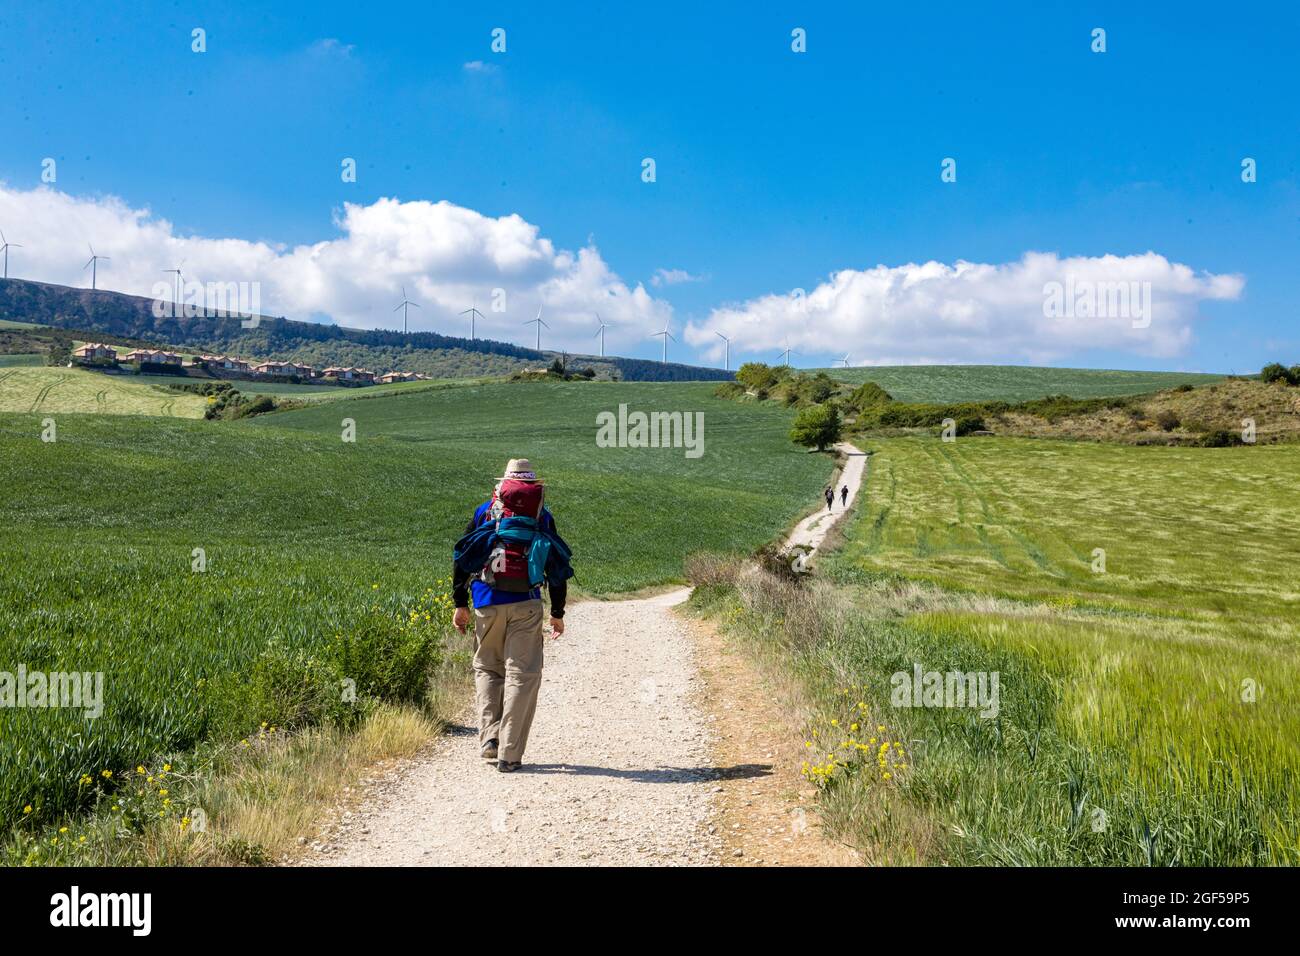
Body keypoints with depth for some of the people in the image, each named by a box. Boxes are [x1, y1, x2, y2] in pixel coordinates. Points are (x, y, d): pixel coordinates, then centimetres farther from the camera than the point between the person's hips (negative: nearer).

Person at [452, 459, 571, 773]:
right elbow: (558, 567, 10)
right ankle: (510, 753, -1)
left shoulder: (485, 511, 12)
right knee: (522, 674, 2)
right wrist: (558, 613, 16)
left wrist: (460, 604, 11)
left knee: (487, 667, 18)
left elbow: (462, 558, 8)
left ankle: (489, 736, 3)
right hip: (526, 604, -1)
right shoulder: (543, 515, 10)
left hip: (487, 602, 1)